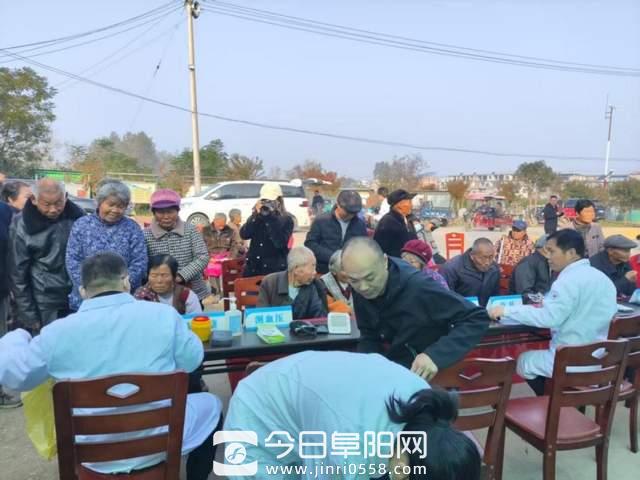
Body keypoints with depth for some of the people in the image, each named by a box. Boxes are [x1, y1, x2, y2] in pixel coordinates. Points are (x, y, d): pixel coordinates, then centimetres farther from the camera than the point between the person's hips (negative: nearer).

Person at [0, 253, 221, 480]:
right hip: (157, 444, -2)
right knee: (211, 405, 26)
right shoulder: (163, 314, -14)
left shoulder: (57, 331, -10)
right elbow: (192, 360, -2)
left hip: (93, 456, 3)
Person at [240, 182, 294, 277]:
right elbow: (244, 235, -4)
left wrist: (271, 218, -16)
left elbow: (279, 243, -17)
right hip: (253, 266, 4)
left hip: (275, 268, -4)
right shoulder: (257, 216, 9)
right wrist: (256, 215, -12)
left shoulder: (286, 219, -3)